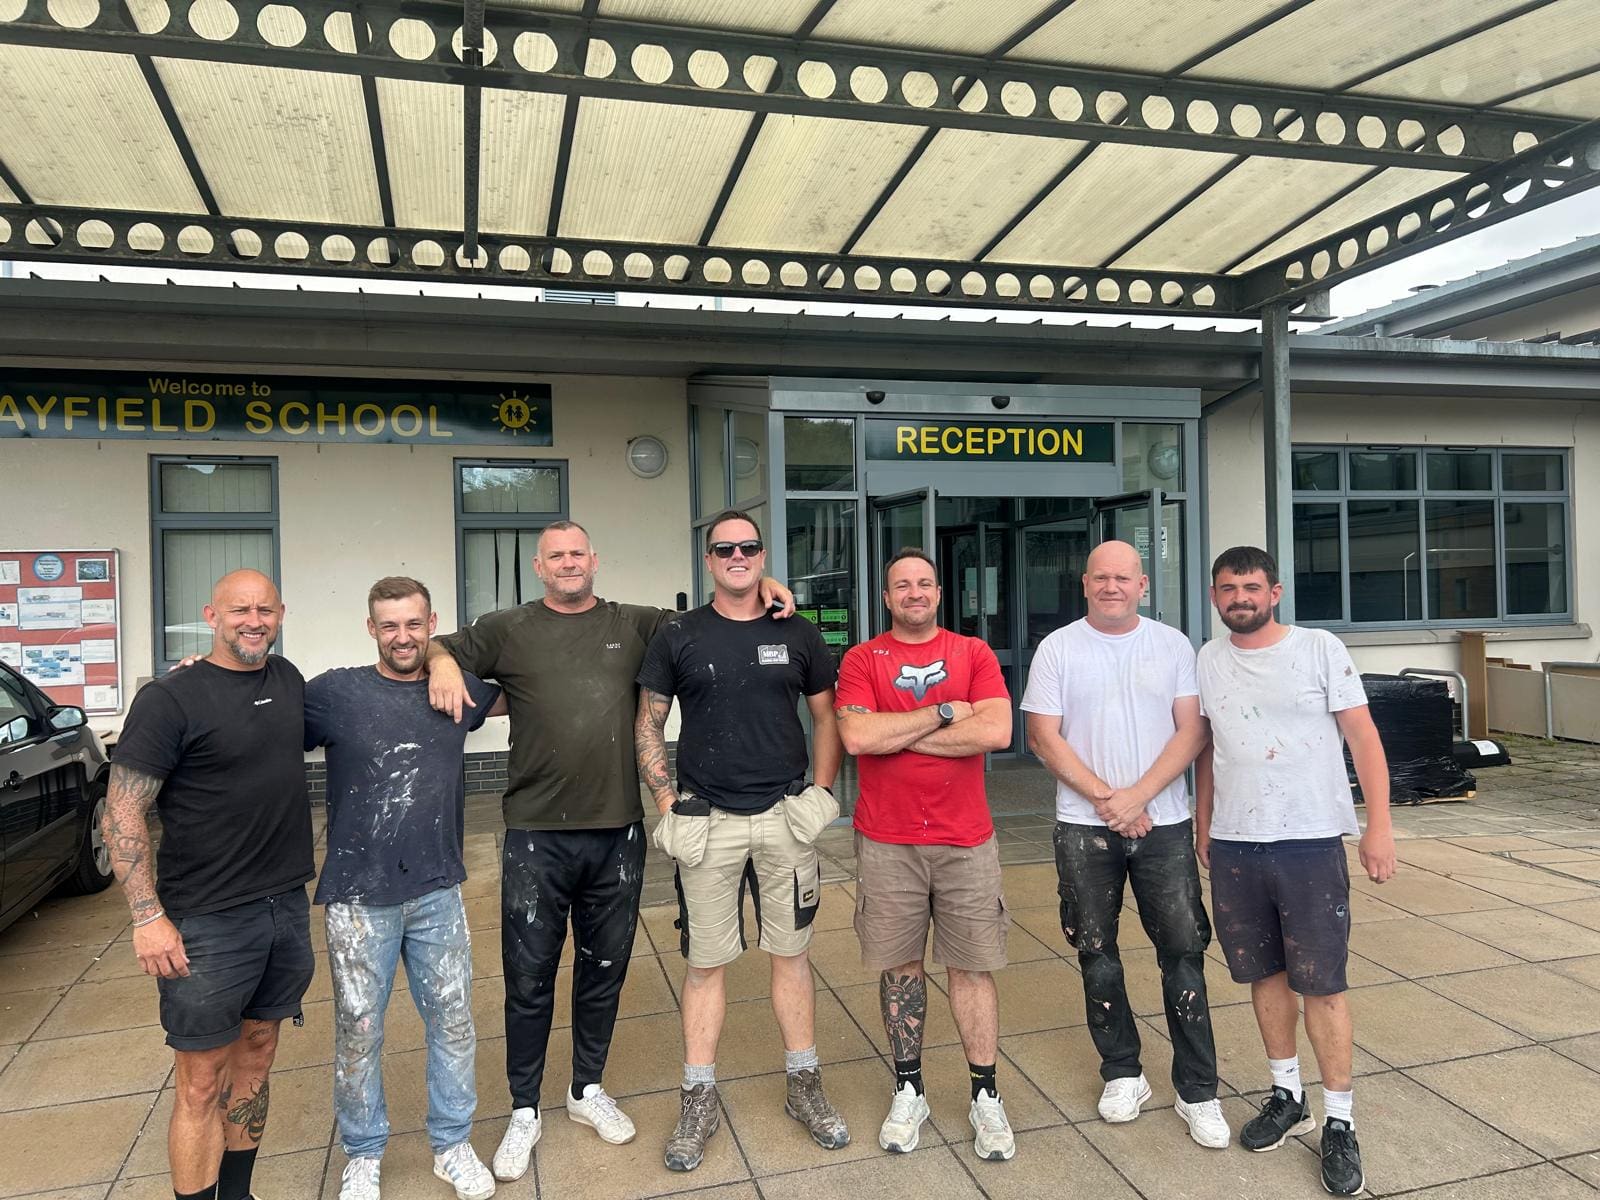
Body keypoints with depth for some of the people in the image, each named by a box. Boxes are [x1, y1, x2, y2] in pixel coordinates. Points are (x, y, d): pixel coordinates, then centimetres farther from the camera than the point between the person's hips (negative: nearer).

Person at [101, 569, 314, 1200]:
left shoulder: (288, 679, 7)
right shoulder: (170, 699, -12)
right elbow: (121, 812, -12)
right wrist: (148, 916, -18)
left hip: (287, 907, 6)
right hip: (207, 922, -6)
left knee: (257, 1053, 17)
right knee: (203, 1082, 2)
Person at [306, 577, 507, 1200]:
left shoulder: (459, 690, 4)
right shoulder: (334, 692, -6)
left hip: (438, 892, 3)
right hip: (359, 896, -3)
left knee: (453, 1021, 11)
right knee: (358, 1031, 10)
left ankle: (452, 1144, 32)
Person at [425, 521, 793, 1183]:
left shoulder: (637, 626, 8)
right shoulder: (509, 630, 3)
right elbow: (434, 646, 6)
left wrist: (758, 585, 0)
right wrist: (440, 660, -16)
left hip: (617, 834, 2)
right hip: (536, 837, -2)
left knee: (604, 970, 16)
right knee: (529, 978, 8)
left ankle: (588, 1089, 37)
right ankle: (524, 1111, 27)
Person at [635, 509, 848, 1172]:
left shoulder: (798, 634, 4)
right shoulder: (678, 635, 0)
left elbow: (826, 718, 10)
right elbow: (648, 726, 2)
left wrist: (822, 792, -1)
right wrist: (667, 803, -7)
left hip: (786, 818, 1)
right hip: (707, 823, -1)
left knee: (790, 952, 11)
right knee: (705, 962, 7)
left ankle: (804, 1087, 27)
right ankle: (699, 1102, 21)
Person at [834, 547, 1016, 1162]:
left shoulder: (974, 653, 3)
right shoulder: (862, 659, 1)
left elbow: (996, 731, -13)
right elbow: (856, 736, -15)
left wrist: (900, 734, -11)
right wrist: (944, 713, -12)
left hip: (966, 840, 0)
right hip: (886, 842, 0)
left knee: (972, 966, 7)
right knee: (900, 965, 10)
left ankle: (985, 1096, 21)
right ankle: (908, 1091, 26)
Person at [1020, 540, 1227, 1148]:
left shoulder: (1173, 646, 3)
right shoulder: (1058, 648, 1)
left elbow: (1192, 731, -2)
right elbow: (1044, 737, -3)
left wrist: (1137, 796, -14)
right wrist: (1105, 799, -11)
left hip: (1164, 823, 0)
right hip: (1084, 827, 0)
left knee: (1184, 950, 0)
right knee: (1097, 952, 9)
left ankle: (1197, 1091, 13)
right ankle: (1121, 1073, 26)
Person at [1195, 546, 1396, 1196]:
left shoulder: (1320, 648, -5)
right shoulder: (1208, 660, 6)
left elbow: (1363, 738, -5)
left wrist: (1379, 826, -12)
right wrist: (1203, 826, 13)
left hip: (1311, 843, -4)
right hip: (1233, 847, 4)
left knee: (1321, 986, 0)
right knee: (1264, 975, 14)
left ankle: (1339, 1123, 15)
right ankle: (1287, 1097, 31)